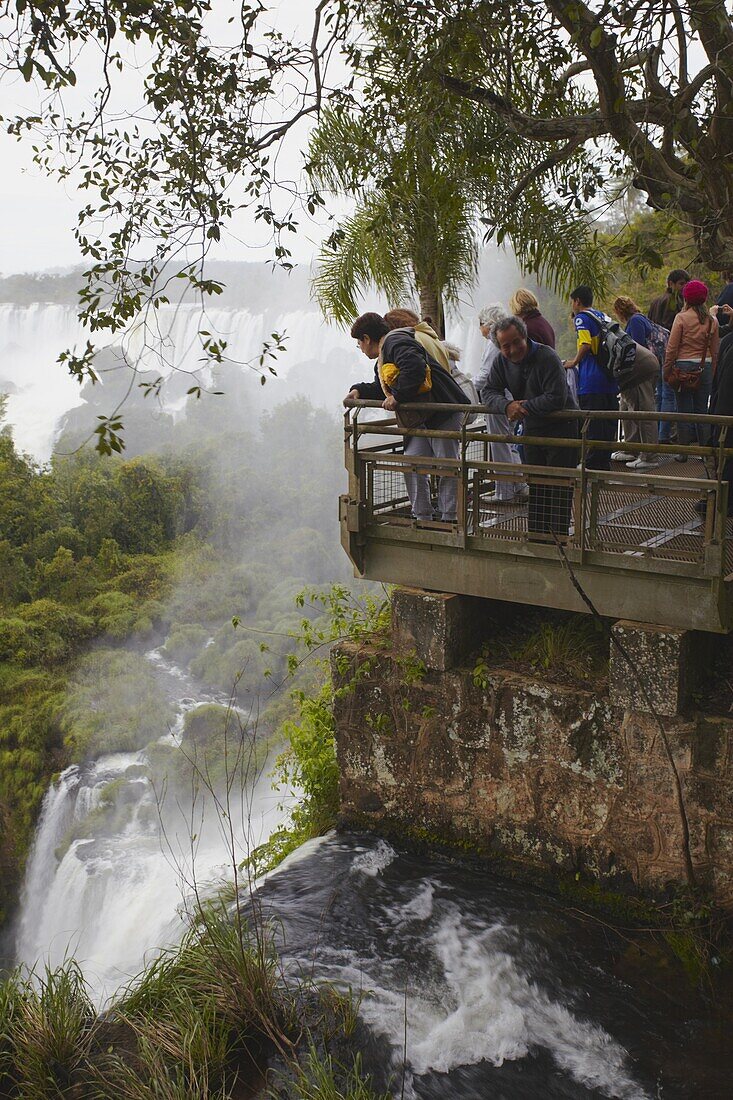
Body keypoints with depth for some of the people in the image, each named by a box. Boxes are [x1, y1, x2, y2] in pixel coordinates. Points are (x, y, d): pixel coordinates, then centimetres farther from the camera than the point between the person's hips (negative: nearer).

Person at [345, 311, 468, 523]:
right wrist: (359, 390, 17)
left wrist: (398, 397, -22)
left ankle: (449, 519, 0)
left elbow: (415, 368, -30)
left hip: (444, 412, -11)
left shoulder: (395, 342, -13)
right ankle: (422, 517, 9)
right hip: (421, 420, 11)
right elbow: (382, 389, 33)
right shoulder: (382, 361, 22)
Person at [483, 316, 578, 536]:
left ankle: (559, 536, 0)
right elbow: (489, 392, -2)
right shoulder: (501, 361, -1)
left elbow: (556, 399, -28)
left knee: (559, 488, -5)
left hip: (561, 428, -6)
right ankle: (536, 535, 20)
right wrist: (507, 405, -23)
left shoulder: (547, 357, -21)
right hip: (531, 429, 7)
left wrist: (523, 407, -22)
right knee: (535, 486, 12)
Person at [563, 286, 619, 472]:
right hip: (611, 379, 8)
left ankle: (593, 464, -2)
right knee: (608, 422, 12)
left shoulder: (582, 318, -6)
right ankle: (605, 461, 19)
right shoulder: (604, 317, 18)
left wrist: (574, 362, -7)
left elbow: (586, 344, -21)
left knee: (592, 425, -4)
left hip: (591, 382, -8)